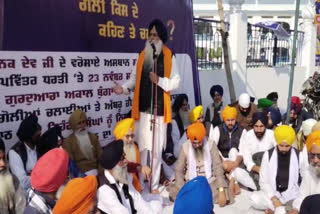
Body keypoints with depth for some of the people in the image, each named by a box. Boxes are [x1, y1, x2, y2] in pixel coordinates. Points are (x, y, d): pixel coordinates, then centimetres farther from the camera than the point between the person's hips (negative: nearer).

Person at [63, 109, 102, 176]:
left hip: (95, 170, 4)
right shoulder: (68, 141, -1)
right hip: (81, 174, -4)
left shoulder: (93, 137, 14)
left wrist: (100, 171, -1)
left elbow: (100, 156, 12)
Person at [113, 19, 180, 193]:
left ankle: (154, 184, 18)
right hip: (143, 107, 2)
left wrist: (160, 80, -18)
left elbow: (176, 82, -4)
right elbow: (135, 78, 7)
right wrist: (124, 88, -9)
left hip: (159, 108, -2)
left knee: (157, 149, 5)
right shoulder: (142, 55, 11)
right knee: (142, 147, 6)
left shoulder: (169, 57, 0)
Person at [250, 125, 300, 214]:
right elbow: (263, 182, -5)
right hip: (271, 193, 0)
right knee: (254, 199, -28)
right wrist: (274, 199, -21)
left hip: (292, 196, 0)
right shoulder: (268, 154, -4)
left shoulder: (299, 155, -3)